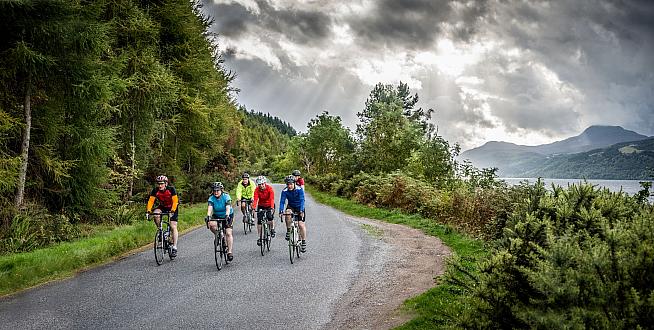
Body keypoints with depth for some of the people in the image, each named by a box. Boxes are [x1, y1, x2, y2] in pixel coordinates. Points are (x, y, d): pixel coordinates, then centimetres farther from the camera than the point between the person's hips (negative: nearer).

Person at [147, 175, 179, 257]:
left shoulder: (171, 189, -27)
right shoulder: (155, 190, -19)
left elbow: (175, 201, -30)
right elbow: (151, 201, -21)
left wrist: (172, 210, -44)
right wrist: (149, 210, -37)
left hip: (172, 208, -3)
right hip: (162, 207, 3)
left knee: (173, 227, -12)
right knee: (155, 215, -30)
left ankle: (174, 247, -9)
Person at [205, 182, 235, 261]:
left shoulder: (226, 197, -22)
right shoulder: (211, 198, -16)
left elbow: (228, 208, -35)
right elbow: (209, 208, -30)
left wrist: (227, 216, -53)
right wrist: (208, 216, -49)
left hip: (228, 216, -2)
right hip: (216, 216, 2)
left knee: (228, 233, -15)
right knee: (211, 225, -30)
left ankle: (229, 252, -9)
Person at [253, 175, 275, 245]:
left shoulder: (269, 188, -24)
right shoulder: (257, 190, -18)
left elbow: (272, 199, -33)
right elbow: (255, 199, -28)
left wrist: (272, 208, -48)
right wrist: (253, 208, -46)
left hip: (269, 205, -2)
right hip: (261, 206, 2)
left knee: (270, 218, -24)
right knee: (259, 221, -8)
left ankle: (272, 229, 7)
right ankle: (260, 237, 3)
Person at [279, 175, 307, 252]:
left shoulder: (299, 190, -23)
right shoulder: (285, 191, -18)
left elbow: (302, 200, -30)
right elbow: (282, 201, -23)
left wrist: (301, 211, -43)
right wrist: (281, 211, -38)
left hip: (299, 208, -2)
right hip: (291, 207, 2)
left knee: (301, 224, -14)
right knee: (287, 213, -33)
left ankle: (303, 242, -3)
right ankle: (288, 231, -15)